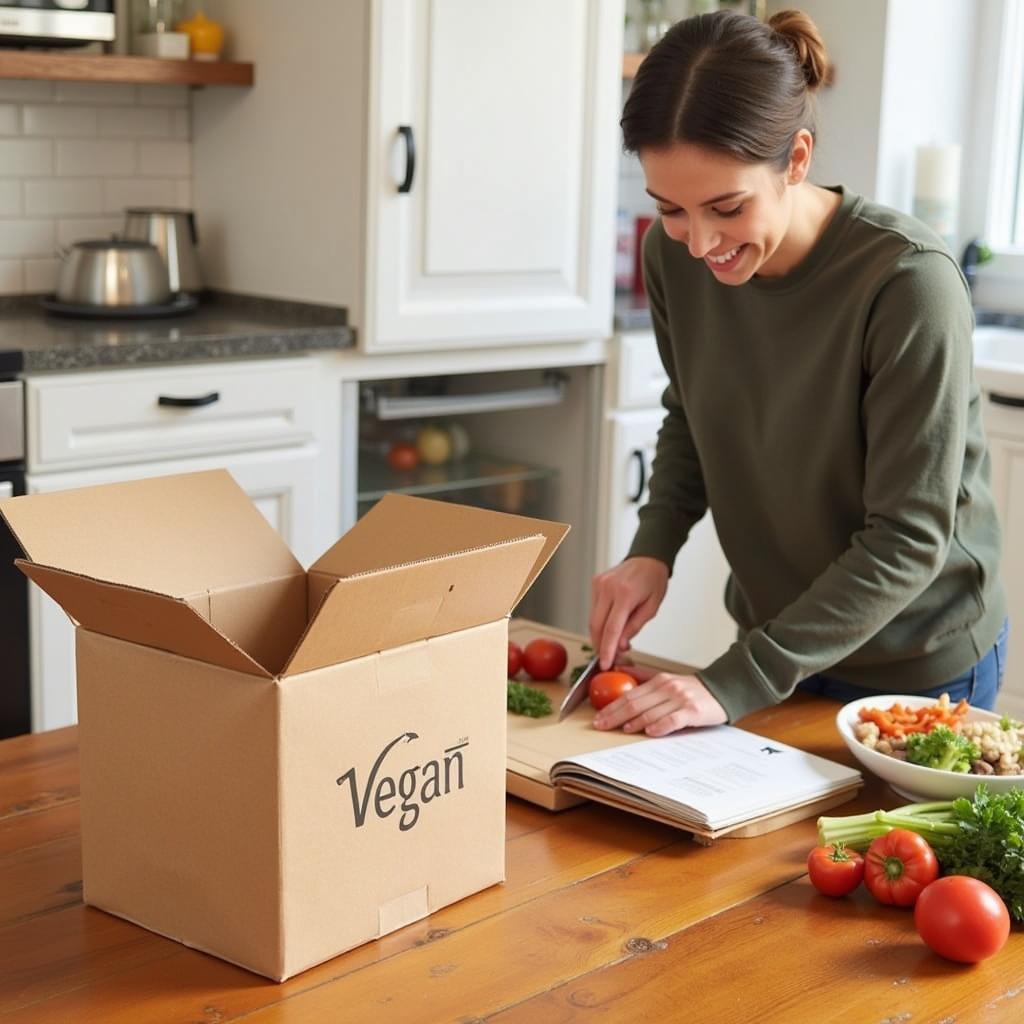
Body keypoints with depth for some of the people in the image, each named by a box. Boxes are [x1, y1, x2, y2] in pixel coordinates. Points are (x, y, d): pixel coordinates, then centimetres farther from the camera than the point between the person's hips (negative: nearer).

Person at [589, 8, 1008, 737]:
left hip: (920, 668, -5)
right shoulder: (676, 255, -12)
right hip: (781, 636, 5)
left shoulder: (909, 281, -28)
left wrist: (738, 681, -27)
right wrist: (655, 547, -10)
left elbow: (909, 539, -25)